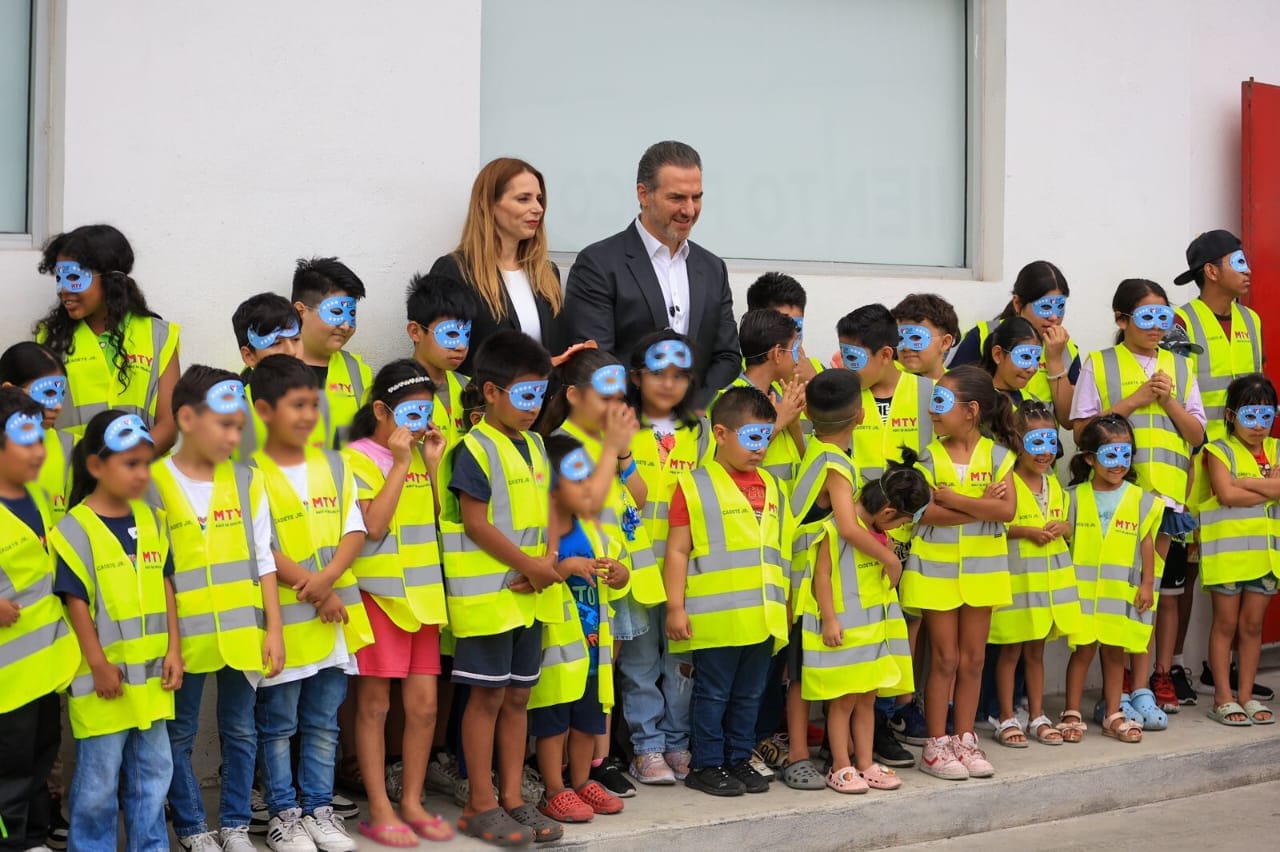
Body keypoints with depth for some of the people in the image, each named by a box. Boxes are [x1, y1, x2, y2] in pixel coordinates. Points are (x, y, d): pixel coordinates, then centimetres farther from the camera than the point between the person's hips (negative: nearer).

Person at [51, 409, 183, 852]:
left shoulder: (151, 521, 7)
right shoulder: (75, 528, -11)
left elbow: (165, 587, 10)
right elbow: (76, 602, -12)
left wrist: (173, 650, 4)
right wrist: (99, 665, -14)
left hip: (150, 673, 6)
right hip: (104, 675, -6)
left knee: (152, 771, 15)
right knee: (99, 778, 4)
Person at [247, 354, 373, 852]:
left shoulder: (334, 466, 8)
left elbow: (354, 531, 3)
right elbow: (259, 549, -12)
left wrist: (328, 578, -14)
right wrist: (311, 589, -15)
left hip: (335, 614, 5)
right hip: (283, 619, -4)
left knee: (323, 724, 13)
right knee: (277, 725, 6)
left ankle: (319, 809, 23)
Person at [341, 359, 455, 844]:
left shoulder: (420, 455, 12)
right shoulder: (357, 458, -7)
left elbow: (441, 519, 8)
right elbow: (372, 525, -18)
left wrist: (432, 464, -1)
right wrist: (400, 463, -16)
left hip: (423, 592, 6)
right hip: (379, 594, -6)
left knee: (424, 704, 7)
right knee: (374, 704, 2)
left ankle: (412, 803, 18)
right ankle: (379, 812, 9)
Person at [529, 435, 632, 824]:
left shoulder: (593, 532, 10)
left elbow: (616, 558, 22)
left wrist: (619, 574, 0)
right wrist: (566, 568, -29)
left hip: (593, 640, 7)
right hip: (556, 641, -7)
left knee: (589, 718, 15)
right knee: (553, 720, 1)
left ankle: (582, 782, 28)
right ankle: (555, 792, 10)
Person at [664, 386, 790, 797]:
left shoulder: (770, 487, 12)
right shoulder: (695, 486, -6)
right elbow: (677, 550, -8)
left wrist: (783, 606, 19)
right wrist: (675, 607, -12)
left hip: (762, 616, 6)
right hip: (716, 616, -6)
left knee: (749, 693, 13)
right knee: (713, 693, 3)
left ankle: (739, 759, 25)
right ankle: (707, 764, 14)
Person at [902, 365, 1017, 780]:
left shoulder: (996, 455, -2)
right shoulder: (930, 456, -4)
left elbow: (1007, 510, -14)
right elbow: (926, 513, -16)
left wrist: (954, 500, -19)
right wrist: (982, 505, -18)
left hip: (981, 567, 2)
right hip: (936, 566, -2)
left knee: (972, 659, 8)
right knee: (944, 658, 2)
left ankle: (964, 740, 19)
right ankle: (936, 745, 10)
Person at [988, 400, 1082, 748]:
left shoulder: (1054, 485, 12)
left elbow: (1064, 522, 21)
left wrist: (1062, 528, -1)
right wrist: (1026, 531, -21)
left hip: (1050, 574, 6)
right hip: (1016, 576, -6)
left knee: (1036, 650, 14)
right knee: (1011, 651, 2)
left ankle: (1037, 717, 21)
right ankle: (1007, 719, 10)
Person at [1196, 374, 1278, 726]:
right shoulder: (1220, 451, -4)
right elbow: (1227, 494, -19)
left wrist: (1244, 482, -16)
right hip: (1227, 549, -4)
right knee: (1226, 623, 3)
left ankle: (1246, 695, 18)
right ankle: (1223, 699, 9)